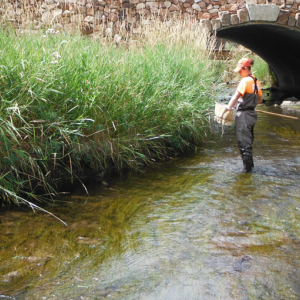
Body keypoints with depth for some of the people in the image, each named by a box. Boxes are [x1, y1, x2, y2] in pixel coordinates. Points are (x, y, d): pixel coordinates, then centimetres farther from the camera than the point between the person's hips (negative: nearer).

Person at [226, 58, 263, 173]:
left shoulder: (245, 81, -16)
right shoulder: (256, 81, 12)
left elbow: (235, 97, -22)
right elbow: (260, 99, 20)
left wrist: (227, 109, -18)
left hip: (244, 115, -9)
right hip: (252, 114, 9)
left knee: (244, 141, -2)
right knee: (249, 140, 19)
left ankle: (247, 166, 4)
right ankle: (250, 163, 29)